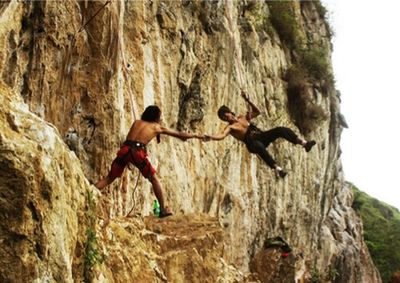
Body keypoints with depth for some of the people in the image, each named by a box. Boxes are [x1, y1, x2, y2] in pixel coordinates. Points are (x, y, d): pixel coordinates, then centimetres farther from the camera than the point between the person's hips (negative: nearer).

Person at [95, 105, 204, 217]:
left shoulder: (136, 122, 26)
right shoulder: (157, 127, 19)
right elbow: (179, 134, 27)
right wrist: (195, 135, 42)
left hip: (125, 149, 3)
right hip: (137, 151, -3)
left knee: (109, 178, 13)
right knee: (154, 179, 13)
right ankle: (163, 209, 15)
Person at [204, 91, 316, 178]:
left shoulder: (242, 117, 22)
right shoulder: (230, 127, 4)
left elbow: (257, 112, 20)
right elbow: (222, 135, -16)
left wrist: (248, 101, 9)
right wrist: (210, 137, -37)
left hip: (261, 136, 6)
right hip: (252, 142, -6)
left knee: (280, 130, -17)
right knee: (259, 146, -44)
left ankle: (304, 143, -25)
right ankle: (277, 169, -57)